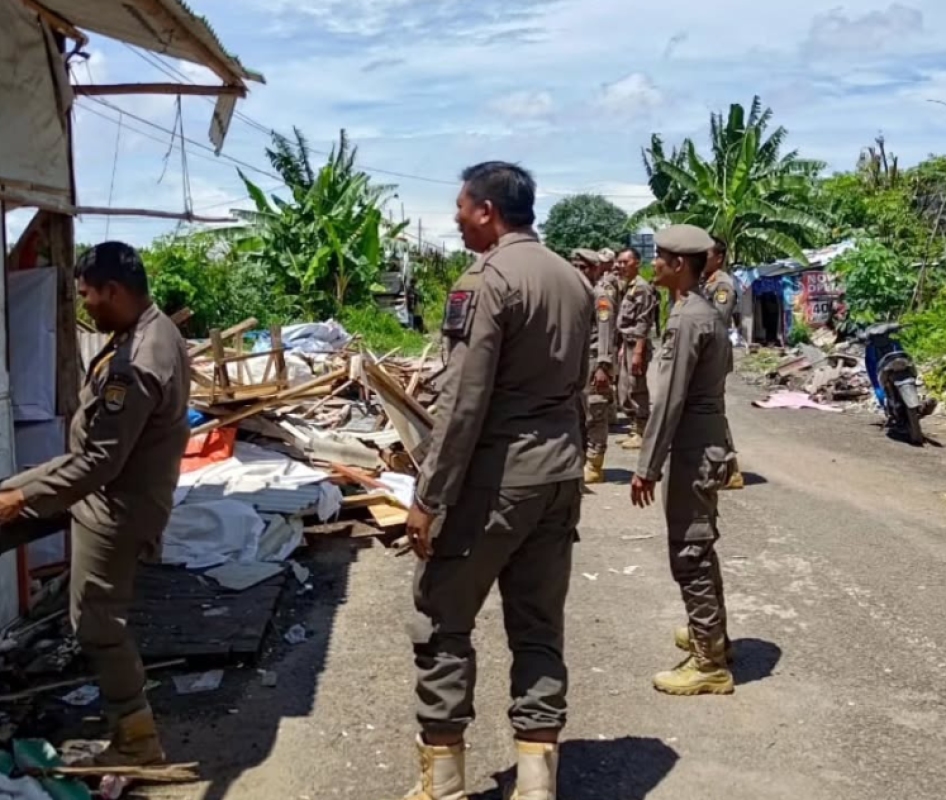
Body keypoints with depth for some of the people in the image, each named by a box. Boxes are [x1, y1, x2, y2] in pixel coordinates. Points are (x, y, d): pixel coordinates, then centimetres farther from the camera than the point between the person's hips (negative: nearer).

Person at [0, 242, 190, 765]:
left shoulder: (134, 367, -33)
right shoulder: (157, 328, 0)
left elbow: (99, 462, -30)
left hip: (116, 502, -10)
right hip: (121, 475, 10)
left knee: (96, 622, 2)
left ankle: (137, 741, 17)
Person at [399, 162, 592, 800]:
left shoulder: (487, 281, -14)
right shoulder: (575, 281, 11)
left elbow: (463, 402, -18)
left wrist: (428, 497, -13)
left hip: (492, 477, -8)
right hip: (559, 476, 8)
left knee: (442, 625, 6)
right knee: (540, 628, 11)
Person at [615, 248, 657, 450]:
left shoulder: (642, 288, -14)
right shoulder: (629, 287, 16)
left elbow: (643, 324, -19)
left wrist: (638, 352, -22)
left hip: (637, 346, -10)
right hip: (628, 345, 10)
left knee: (637, 391, -3)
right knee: (624, 391, 13)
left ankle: (642, 434, 4)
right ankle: (635, 429, 21)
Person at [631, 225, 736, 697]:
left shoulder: (686, 320, -19)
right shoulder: (707, 313, 11)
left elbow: (669, 401, -22)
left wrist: (647, 467, -18)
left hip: (692, 450, -10)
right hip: (708, 443, 10)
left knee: (689, 554, -3)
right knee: (700, 547, 21)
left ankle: (709, 664, 4)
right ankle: (709, 633, 35)